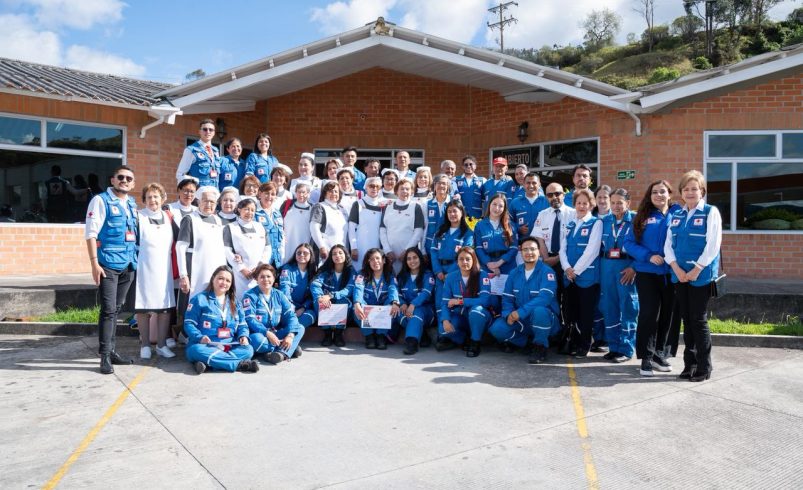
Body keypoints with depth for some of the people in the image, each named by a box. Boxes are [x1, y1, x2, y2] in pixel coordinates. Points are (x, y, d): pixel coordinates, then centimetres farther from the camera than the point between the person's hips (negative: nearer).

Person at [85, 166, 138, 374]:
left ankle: (111, 350, 21)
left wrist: (136, 261, 14)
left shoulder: (132, 204, 15)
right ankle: (105, 355, 2)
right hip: (108, 264, -6)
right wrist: (94, 263, -16)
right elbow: (91, 233, -9)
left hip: (128, 265, 6)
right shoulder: (101, 200, -4)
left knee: (117, 309, 12)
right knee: (108, 310, -6)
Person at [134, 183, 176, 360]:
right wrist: (133, 264, -7)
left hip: (164, 270, 4)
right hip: (144, 270, -3)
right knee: (143, 308, 3)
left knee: (165, 307, 4)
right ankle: (145, 345, 14)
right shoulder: (138, 217, -2)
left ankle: (162, 345, 13)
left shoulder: (168, 218, 11)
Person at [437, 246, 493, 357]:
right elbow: (445, 302, -6)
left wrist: (459, 301, -22)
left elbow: (485, 300, -24)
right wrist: (445, 320, -24)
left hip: (479, 317, -2)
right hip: (460, 317, 2)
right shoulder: (451, 277, -4)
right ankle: (461, 338, 8)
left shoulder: (482, 275, -13)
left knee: (476, 309, -36)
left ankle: (475, 343, -11)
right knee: (443, 330, -27)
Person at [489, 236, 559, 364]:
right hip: (520, 321, 5)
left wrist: (520, 312, -32)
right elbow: (507, 298, 5)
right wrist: (509, 314, -17)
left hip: (545, 320, -4)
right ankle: (520, 340, 12)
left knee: (539, 311, -39)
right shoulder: (514, 273, 5)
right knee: (497, 328, -20)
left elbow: (545, 298, -26)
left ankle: (540, 347, -13)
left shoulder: (547, 271, -13)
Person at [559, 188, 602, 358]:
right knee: (571, 311, 9)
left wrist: (576, 270, -13)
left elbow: (591, 250, -13)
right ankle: (574, 343, 21)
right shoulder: (569, 225, 15)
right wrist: (567, 268, -8)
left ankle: (584, 345, 12)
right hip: (569, 275, 5)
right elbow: (563, 249, 8)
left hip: (587, 274, -5)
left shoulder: (596, 223, -3)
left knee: (585, 312, 1)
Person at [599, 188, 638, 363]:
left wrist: (634, 268, -15)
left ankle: (626, 349, 8)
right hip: (607, 266, 5)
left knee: (628, 308, 0)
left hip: (627, 268, -4)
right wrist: (601, 266, 6)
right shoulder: (605, 221, 11)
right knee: (609, 307, 8)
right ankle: (614, 347, 18)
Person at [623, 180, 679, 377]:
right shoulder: (642, 217, 4)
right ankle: (646, 357, 6)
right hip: (647, 273, -2)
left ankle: (659, 354, 24)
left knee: (667, 315, 9)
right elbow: (629, 243, -1)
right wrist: (648, 256, -14)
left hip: (671, 274, 2)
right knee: (649, 314, -3)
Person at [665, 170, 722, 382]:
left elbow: (713, 245, -11)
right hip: (680, 276, 5)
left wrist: (696, 270, -15)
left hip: (701, 276, -5)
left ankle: (704, 367, 10)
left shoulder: (711, 212, -3)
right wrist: (677, 269, -7)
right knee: (687, 320, 10)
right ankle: (689, 364, 20)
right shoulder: (676, 215, 12)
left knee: (699, 321, -2)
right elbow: (668, 245, 7)